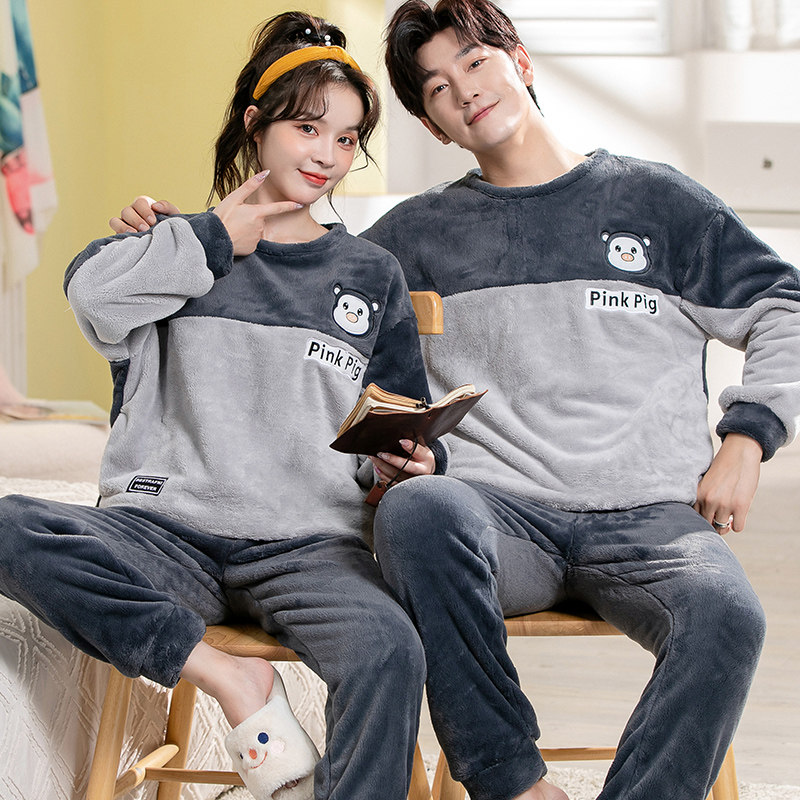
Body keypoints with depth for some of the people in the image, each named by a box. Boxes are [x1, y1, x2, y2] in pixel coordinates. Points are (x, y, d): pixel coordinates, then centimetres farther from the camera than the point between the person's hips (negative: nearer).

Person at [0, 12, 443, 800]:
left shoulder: (369, 274, 18)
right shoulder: (179, 245, 16)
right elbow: (93, 295, -7)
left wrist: (410, 462, -3)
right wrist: (216, 236, 2)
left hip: (308, 543, 0)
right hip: (166, 533, 1)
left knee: (388, 652, -34)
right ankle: (226, 676, -22)